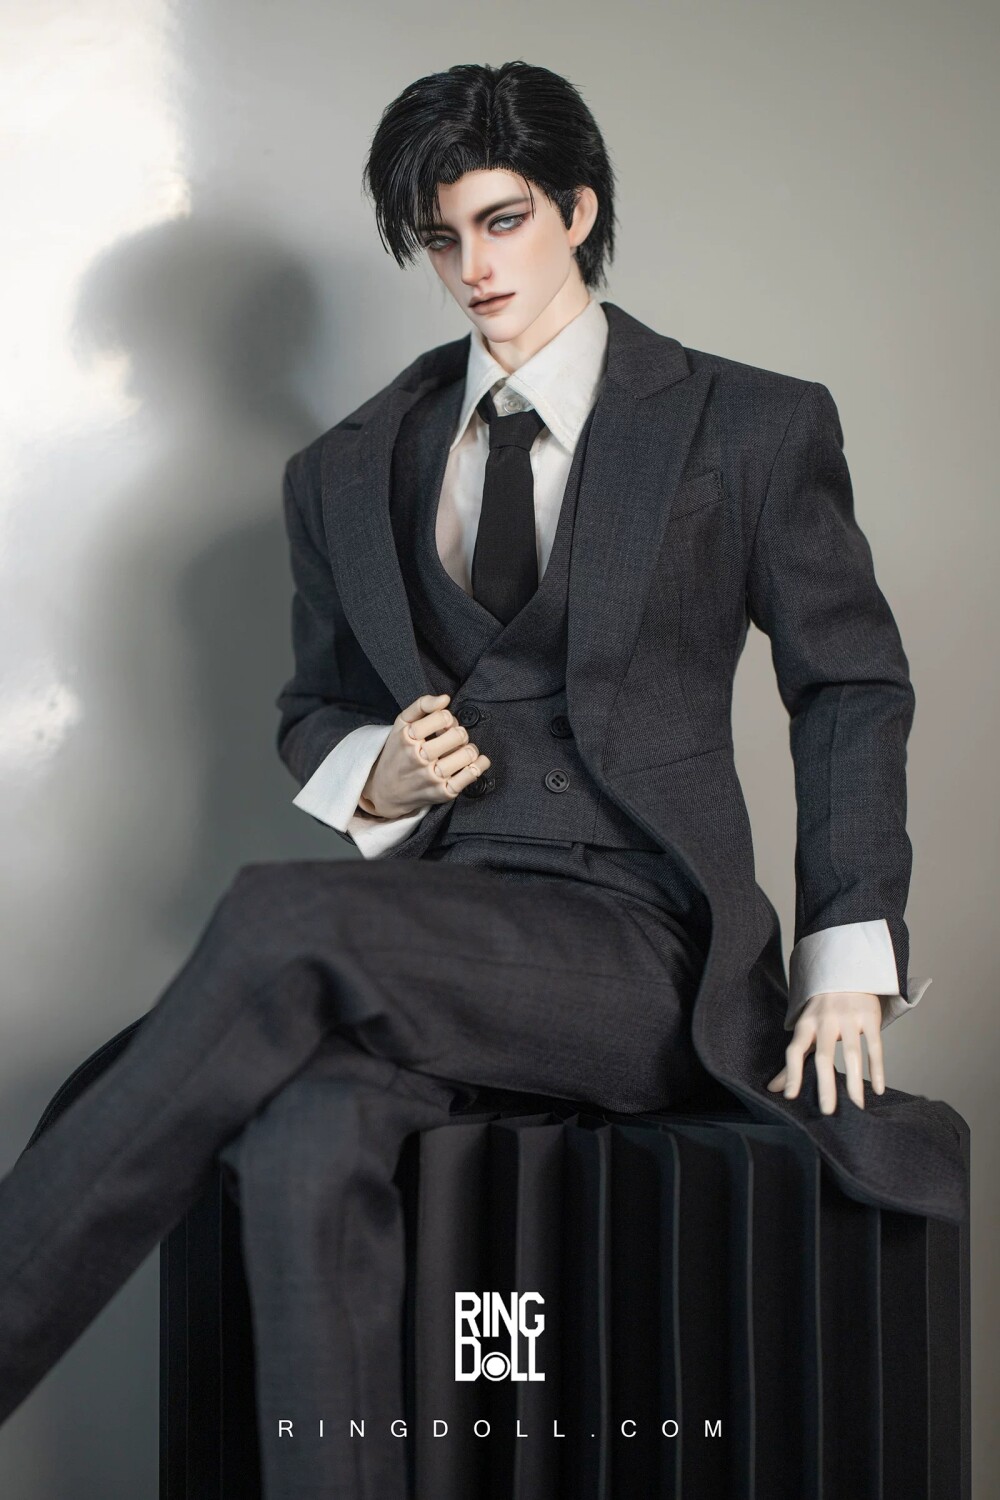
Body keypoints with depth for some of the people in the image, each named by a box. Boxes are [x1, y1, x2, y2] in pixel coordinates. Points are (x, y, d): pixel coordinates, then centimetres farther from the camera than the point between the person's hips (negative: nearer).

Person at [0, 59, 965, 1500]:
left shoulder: (754, 428, 5)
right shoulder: (351, 473, 16)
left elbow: (852, 690, 10)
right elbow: (316, 711, 25)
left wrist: (850, 957, 0)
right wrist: (375, 776, 0)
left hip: (644, 950, -3)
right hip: (434, 932, 4)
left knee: (278, 916, -30)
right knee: (307, 1149, -33)